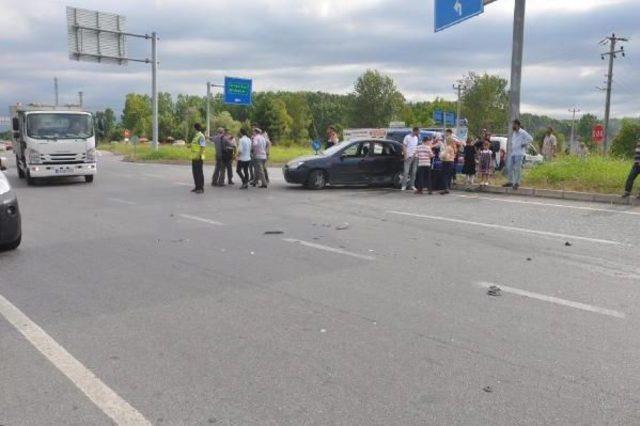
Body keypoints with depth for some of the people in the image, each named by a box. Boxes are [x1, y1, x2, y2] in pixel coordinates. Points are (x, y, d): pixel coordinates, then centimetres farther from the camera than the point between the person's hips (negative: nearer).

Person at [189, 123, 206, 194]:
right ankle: (197, 187, 20)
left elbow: (202, 147, -19)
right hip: (194, 157, 10)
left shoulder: (201, 136, -14)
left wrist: (199, 155, -24)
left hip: (198, 158, -10)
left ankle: (201, 188, 0)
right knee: (195, 172, 12)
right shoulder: (196, 136, 15)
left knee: (199, 172, -5)